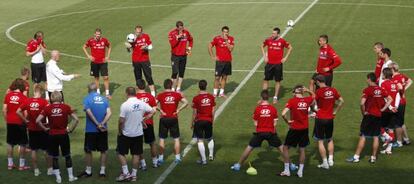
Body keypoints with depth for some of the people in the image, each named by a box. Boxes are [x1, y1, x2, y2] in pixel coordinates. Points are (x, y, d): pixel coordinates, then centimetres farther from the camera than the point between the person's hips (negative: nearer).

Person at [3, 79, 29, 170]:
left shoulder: (8, 96, -1)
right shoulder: (23, 97, -12)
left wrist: (6, 120, 10)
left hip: (10, 123, 4)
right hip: (20, 123, -4)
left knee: (10, 143, 14)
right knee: (22, 144, 6)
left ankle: (10, 164, 18)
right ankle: (21, 165, 8)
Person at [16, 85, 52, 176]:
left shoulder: (28, 101, -4)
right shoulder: (44, 102, -14)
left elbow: (18, 112, -2)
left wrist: (26, 120, 3)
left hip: (31, 129, 3)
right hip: (42, 128, -3)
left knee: (34, 150, 11)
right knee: (47, 150, 9)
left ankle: (36, 170, 16)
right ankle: (50, 169, 15)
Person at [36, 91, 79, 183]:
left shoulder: (47, 108, -5)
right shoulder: (66, 107, -6)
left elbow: (38, 121, -10)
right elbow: (76, 119, -11)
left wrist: (45, 128, 2)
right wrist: (71, 129, 1)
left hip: (52, 135, 0)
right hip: (63, 135, 0)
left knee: (55, 157, 12)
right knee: (67, 156, 15)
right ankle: (71, 176, 18)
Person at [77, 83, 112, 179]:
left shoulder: (87, 99, -5)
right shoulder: (104, 99, 5)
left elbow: (89, 112, -16)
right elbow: (109, 113, -6)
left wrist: (97, 124, -15)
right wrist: (102, 123, -13)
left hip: (90, 130, -3)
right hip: (103, 130, 3)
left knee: (88, 151, 10)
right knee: (103, 151, 12)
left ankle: (88, 171, 17)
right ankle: (102, 171, 15)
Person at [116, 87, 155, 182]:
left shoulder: (125, 105, -18)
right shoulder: (142, 104, -4)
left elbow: (121, 121, -18)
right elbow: (152, 111, 5)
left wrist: (119, 131, -4)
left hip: (126, 134, -4)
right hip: (138, 134, 5)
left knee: (121, 153, 9)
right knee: (136, 154, 12)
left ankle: (126, 173, 3)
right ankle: (134, 175, 17)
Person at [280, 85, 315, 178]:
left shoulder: (292, 101, -14)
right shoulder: (307, 100, -2)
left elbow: (283, 114, -25)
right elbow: (313, 95, 23)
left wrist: (288, 121, -8)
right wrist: (307, 90, 3)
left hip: (294, 129, -4)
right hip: (304, 129, 4)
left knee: (286, 148, 11)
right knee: (302, 149, 15)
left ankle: (287, 170, 11)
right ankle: (300, 171, 17)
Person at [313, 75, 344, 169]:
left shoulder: (319, 91, -15)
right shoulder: (333, 90, 1)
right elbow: (341, 101, 7)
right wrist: (335, 111, 12)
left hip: (320, 119, -5)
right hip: (330, 118, 5)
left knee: (320, 141, 4)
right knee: (330, 139, 22)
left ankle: (325, 163, 3)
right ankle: (330, 160, 21)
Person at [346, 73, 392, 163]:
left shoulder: (367, 90, -13)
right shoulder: (381, 90, 4)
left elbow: (362, 103, -23)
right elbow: (390, 99, 9)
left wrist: (363, 112, -8)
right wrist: (383, 109, 8)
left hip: (369, 115, -5)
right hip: (378, 115, 5)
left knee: (363, 136, 0)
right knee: (376, 137, 9)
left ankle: (356, 157, 3)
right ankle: (373, 157, 13)